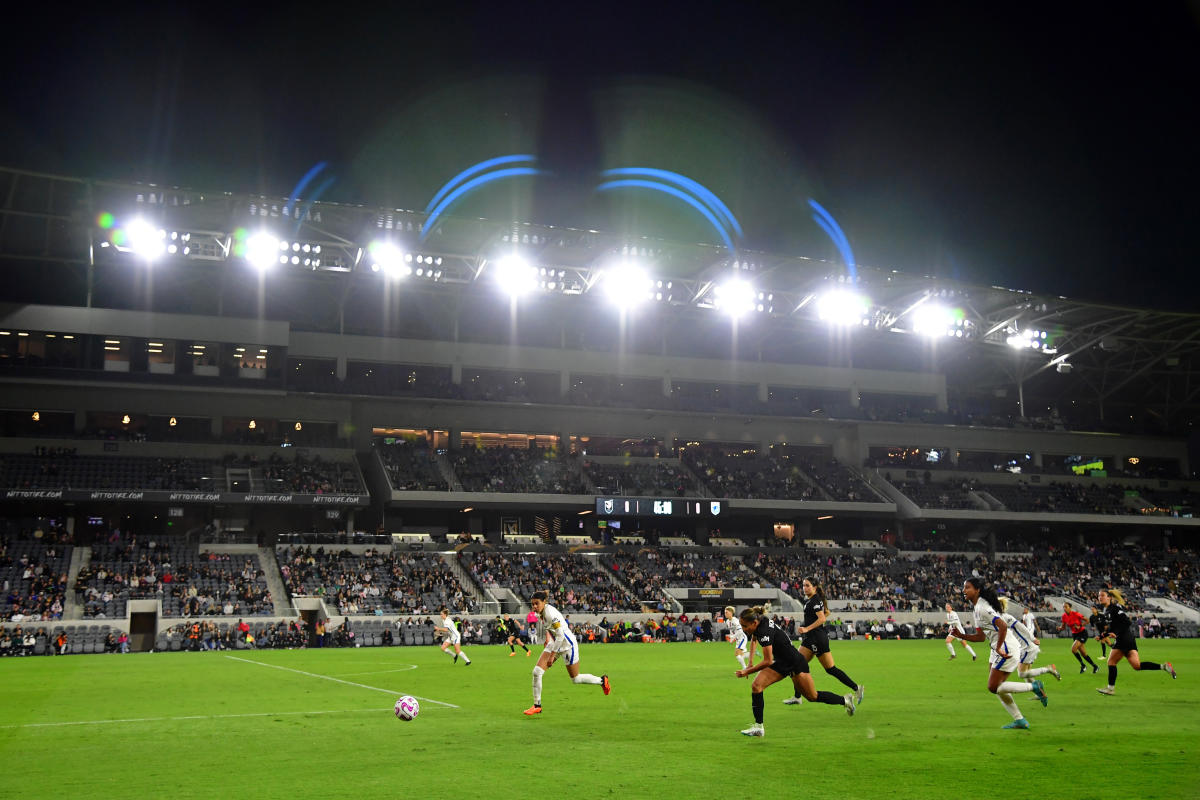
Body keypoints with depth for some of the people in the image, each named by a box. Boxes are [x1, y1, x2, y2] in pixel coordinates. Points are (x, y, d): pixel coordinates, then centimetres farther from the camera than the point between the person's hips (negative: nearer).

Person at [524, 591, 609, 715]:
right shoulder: (537, 613, -5)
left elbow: (560, 635, -28)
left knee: (575, 679, 6)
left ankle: (602, 680, 32)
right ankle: (537, 706, 2)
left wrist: (552, 655, -25)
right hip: (554, 643, 8)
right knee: (537, 671, -8)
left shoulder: (550, 613, -30)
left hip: (567, 644, -8)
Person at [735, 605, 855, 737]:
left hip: (795, 663, -8)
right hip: (781, 662, 8)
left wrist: (747, 671, -20)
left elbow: (767, 661, -29)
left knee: (813, 697, 7)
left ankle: (845, 700, 32)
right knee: (756, 686, -11)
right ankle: (758, 727, -8)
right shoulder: (760, 621, -8)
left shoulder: (764, 631, -33)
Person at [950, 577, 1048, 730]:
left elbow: (1003, 626, -27)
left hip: (1007, 648, -10)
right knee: (997, 687, 11)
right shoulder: (978, 607, 14)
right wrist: (961, 635, 7)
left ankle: (1034, 686, 0)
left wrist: (998, 649, -22)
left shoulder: (982, 608, -17)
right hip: (998, 649, 10)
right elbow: (981, 637, 18)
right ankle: (1020, 721, 15)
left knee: (993, 687, -8)